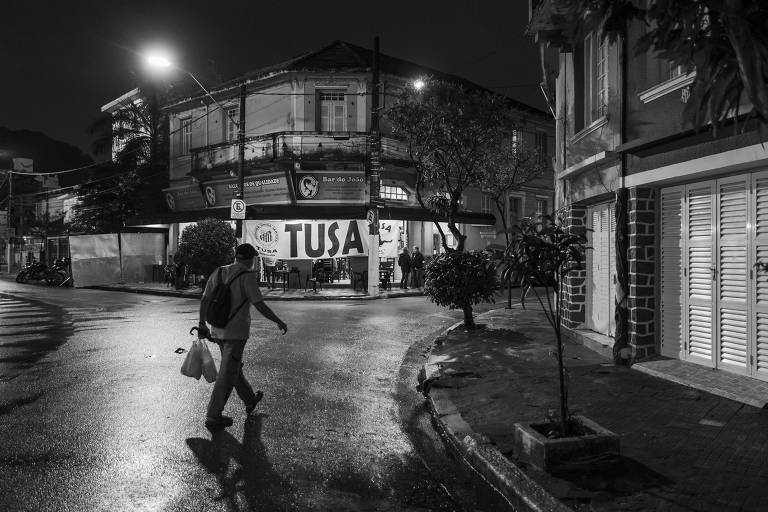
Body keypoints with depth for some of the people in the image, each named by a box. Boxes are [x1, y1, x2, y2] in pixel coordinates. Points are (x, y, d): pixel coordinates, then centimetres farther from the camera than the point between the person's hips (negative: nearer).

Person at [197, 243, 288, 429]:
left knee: (234, 367, 20)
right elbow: (260, 305, -16)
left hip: (218, 331, 7)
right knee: (227, 374, 1)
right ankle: (213, 416, 6)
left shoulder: (218, 272, 5)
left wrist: (202, 324, 15)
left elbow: (205, 299, 6)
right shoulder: (248, 277, -13)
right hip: (236, 332, -7)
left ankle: (250, 401, 39)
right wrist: (279, 322, -5)